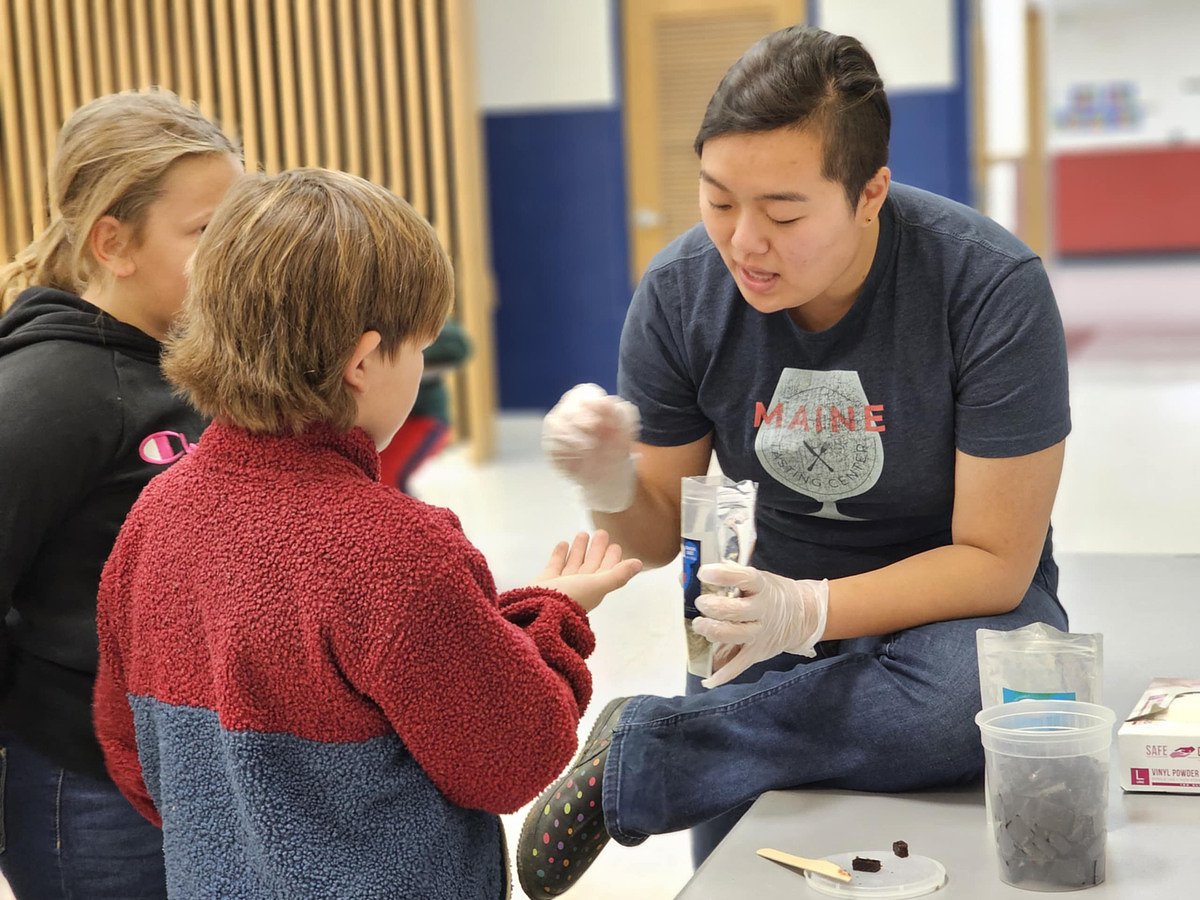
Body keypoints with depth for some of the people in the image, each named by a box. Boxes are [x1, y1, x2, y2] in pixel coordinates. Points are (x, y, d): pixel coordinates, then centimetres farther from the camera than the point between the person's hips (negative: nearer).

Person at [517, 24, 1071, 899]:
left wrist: (808, 613, -33)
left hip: (959, 600, -1)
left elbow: (994, 563, -17)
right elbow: (664, 534, -1)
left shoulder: (993, 288, -22)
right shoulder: (679, 293, -11)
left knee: (980, 698, -36)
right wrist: (610, 487, -25)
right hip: (772, 598, 2)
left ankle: (628, 758, -23)